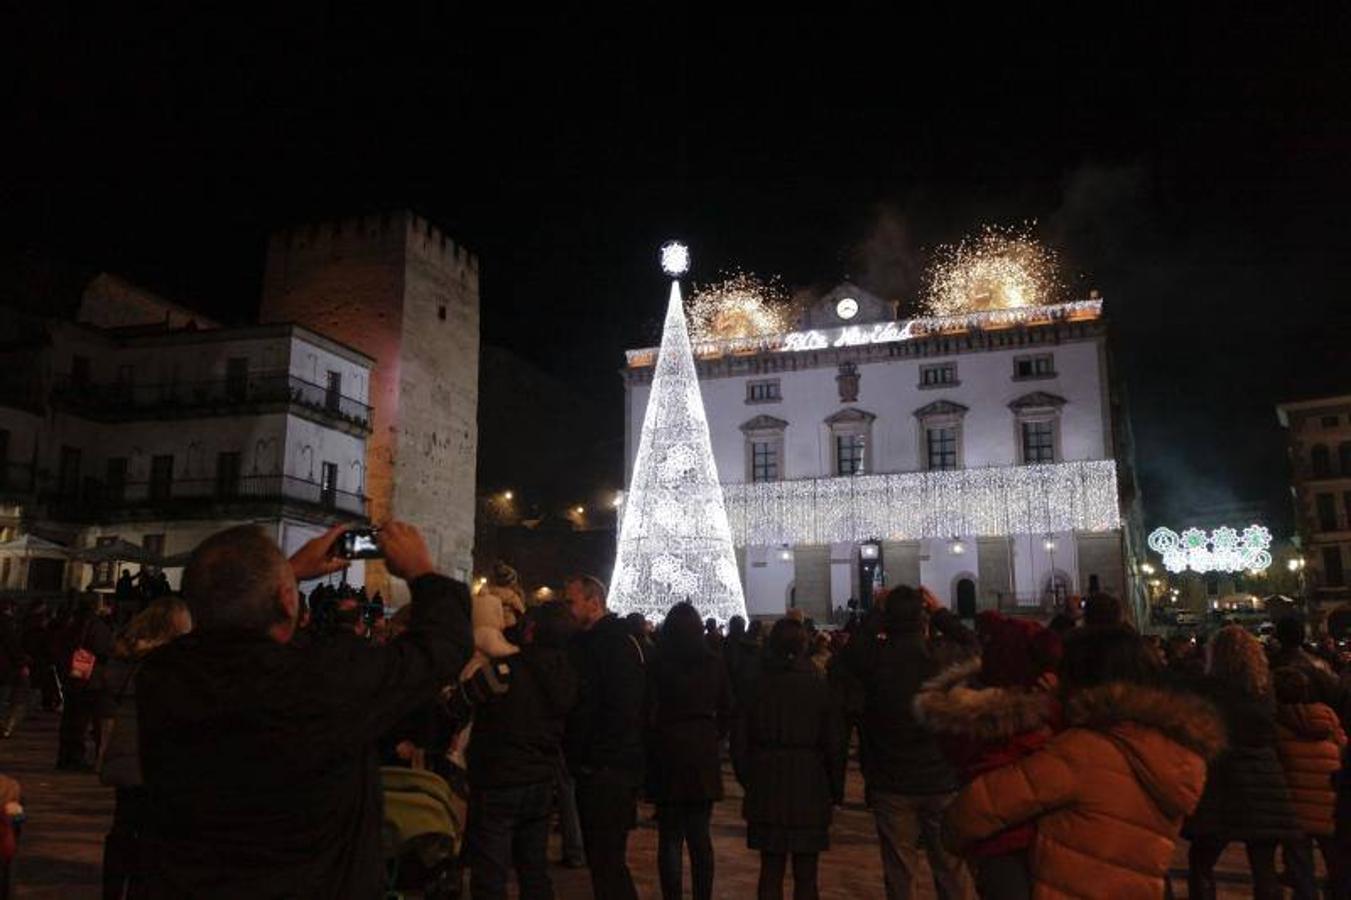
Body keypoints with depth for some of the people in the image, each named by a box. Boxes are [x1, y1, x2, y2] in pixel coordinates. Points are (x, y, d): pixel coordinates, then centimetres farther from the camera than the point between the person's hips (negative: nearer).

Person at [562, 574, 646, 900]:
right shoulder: (584, 642, 13)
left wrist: (594, 755, -18)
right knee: (600, 858, 17)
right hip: (591, 771, 9)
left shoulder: (618, 641, -14)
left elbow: (623, 708, -21)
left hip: (609, 771, -9)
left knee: (608, 860, -4)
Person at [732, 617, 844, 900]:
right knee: (805, 876, 9)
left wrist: (748, 780, 12)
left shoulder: (757, 686, -3)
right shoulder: (819, 687, -7)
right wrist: (836, 789, 7)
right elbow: (834, 743, -4)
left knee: (770, 871, 12)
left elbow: (740, 741, 0)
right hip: (810, 789, -1)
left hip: (766, 789, 2)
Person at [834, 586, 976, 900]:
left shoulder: (872, 657, -14)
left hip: (891, 786, 0)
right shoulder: (947, 654, -12)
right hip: (944, 781, 0)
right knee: (954, 873, 12)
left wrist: (875, 613, 8)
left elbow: (848, 655, 9)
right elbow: (974, 646, 10)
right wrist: (941, 613, 12)